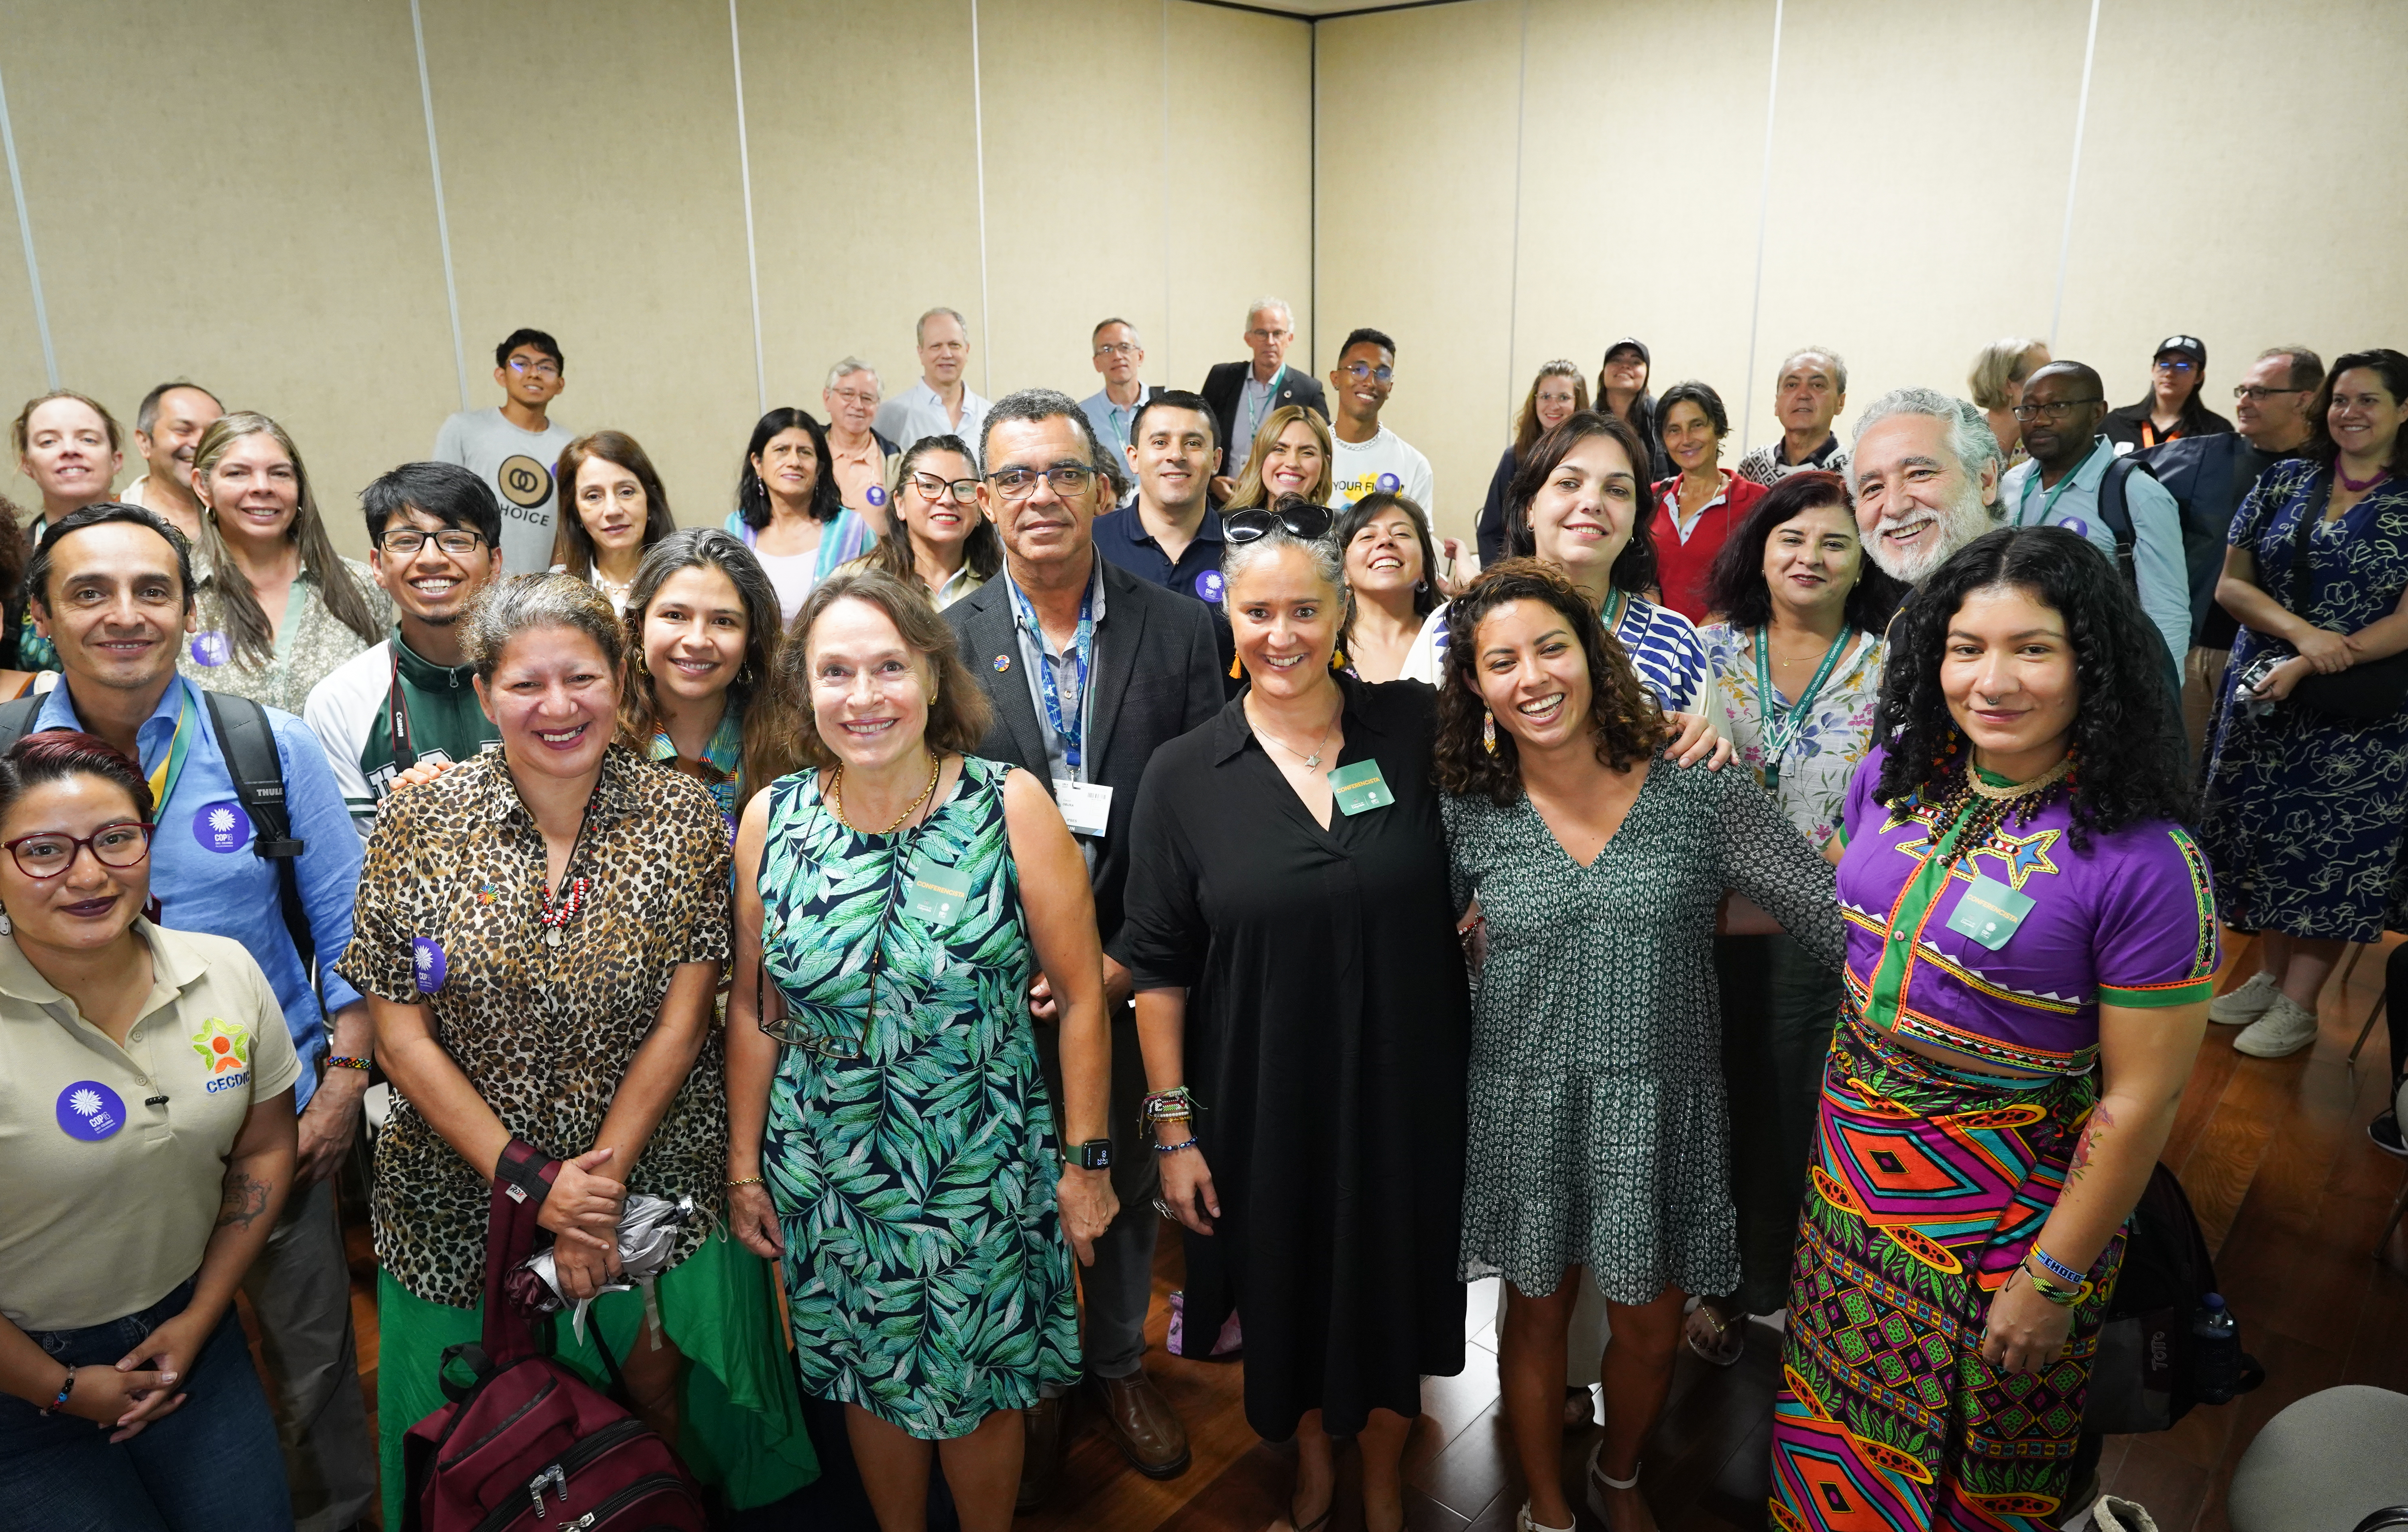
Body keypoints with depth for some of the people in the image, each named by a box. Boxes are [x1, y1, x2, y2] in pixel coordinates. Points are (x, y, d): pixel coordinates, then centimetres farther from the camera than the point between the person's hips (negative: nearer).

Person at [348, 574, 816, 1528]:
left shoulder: (683, 814, -7)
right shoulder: (418, 823, -7)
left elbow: (682, 1018, -8)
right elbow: (400, 1035, -7)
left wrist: (602, 1175, -13)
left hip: (658, 1185, 0)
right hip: (468, 1196, 1)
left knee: (662, 1392, 12)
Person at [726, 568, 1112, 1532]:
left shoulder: (1012, 808, -14)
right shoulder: (770, 820, -6)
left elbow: (1081, 996, -9)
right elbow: (753, 1008, 4)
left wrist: (1086, 1161, -8)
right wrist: (744, 1167, 6)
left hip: (985, 1169, -2)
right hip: (826, 1172, 2)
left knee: (978, 1390, 15)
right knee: (871, 1381, 20)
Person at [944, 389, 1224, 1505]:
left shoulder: (1180, 630, -6)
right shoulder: (944, 642, -6)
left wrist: (1128, 961, -13)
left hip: (1134, 976, 1)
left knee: (1127, 1183, 19)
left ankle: (1120, 1363, 44)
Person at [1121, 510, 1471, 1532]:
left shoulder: (1415, 729, -6)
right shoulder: (1182, 776, -7)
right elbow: (1157, 966, -3)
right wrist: (1173, 1126, -4)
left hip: (1405, 1093, 0)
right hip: (1262, 1102, 0)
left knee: (1393, 1297, 16)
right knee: (1287, 1298, 18)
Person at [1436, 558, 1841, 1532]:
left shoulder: (1698, 787, -11)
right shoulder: (1468, 813, -7)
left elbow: (1841, 919, -12)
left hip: (1660, 1103, 0)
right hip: (1526, 1107, 0)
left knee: (1651, 1330, 16)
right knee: (1538, 1315, 17)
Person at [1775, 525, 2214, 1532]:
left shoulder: (2144, 861, -22)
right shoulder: (1896, 776, -5)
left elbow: (2140, 1098, -18)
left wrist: (2053, 1278, -13)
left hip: (2001, 1211, -5)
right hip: (1854, 1167, 5)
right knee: (1840, 1416, 24)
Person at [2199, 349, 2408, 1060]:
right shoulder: (2284, 482, 5)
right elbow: (2231, 584, 2)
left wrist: (2309, 668, -19)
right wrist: (2301, 632, -15)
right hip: (2261, 698, 3)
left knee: (2331, 846, 2)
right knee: (2263, 834, 9)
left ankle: (2299, 1003, 13)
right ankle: (2269, 974, 25)